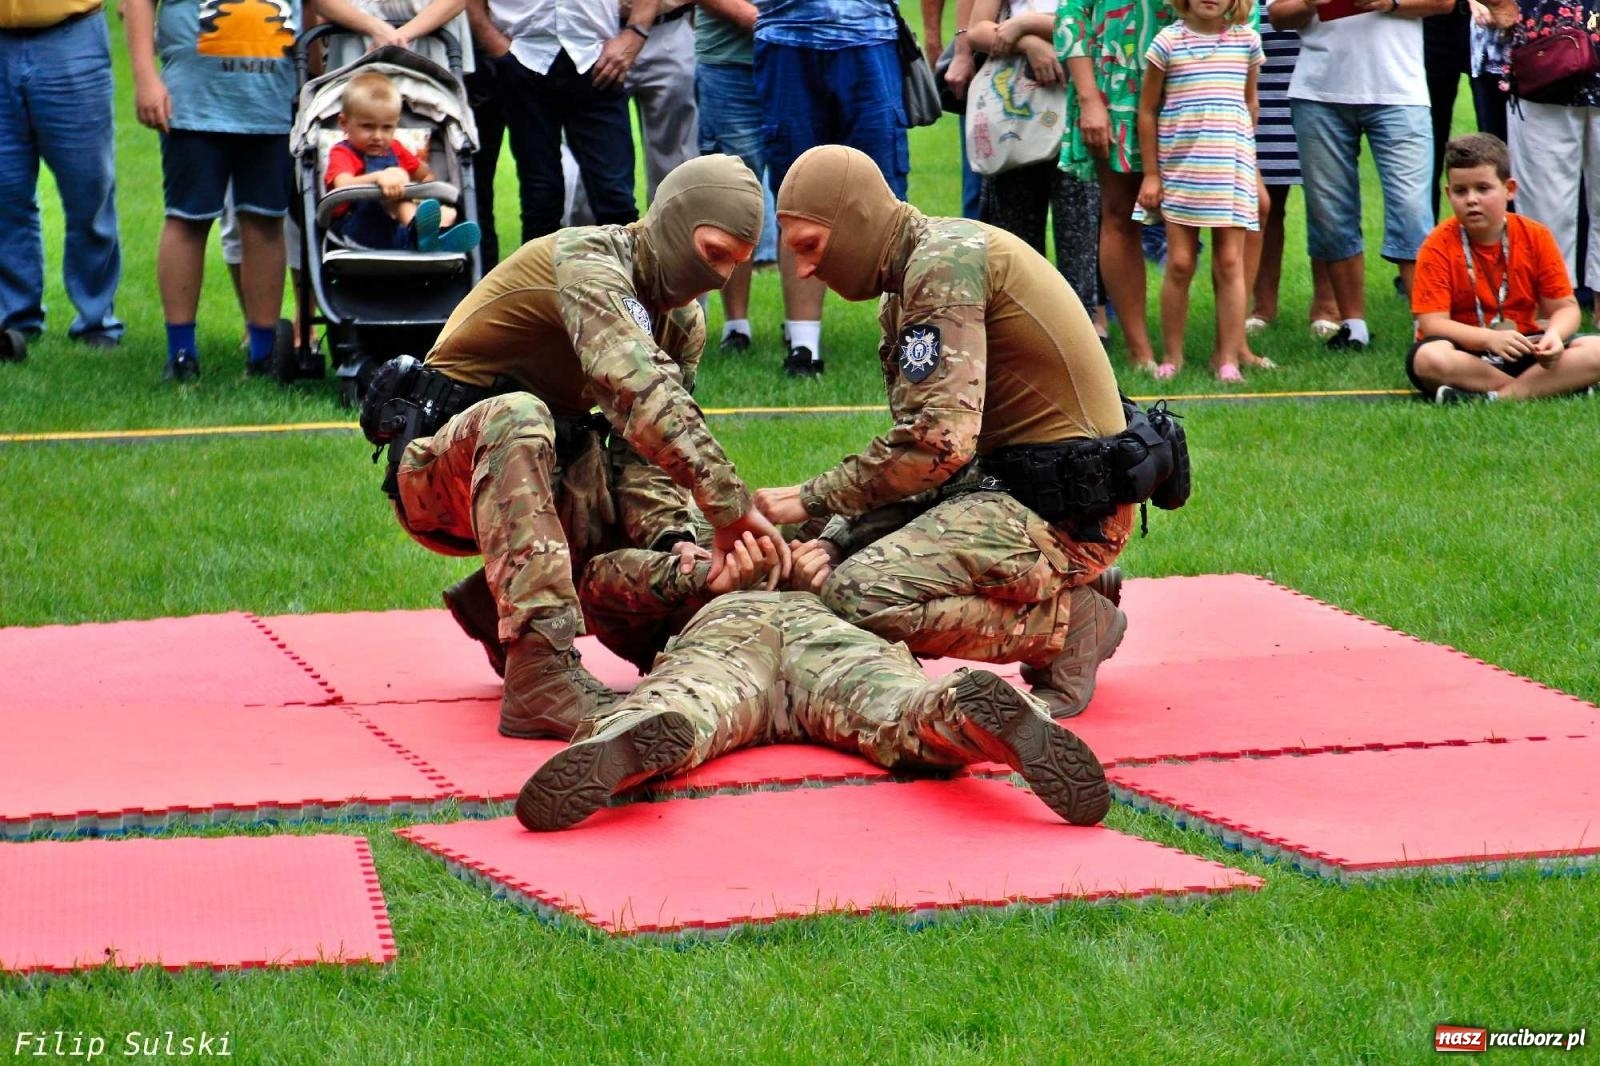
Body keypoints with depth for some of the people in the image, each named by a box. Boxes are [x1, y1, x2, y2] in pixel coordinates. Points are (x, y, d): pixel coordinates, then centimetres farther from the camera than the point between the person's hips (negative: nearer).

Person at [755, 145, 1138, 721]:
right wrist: (828, 534, -2)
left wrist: (812, 499, -14)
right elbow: (918, 432, 12)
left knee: (863, 595, -24)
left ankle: (1069, 623, -7)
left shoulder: (944, 261, -15)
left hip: (1066, 504, -11)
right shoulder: (905, 289, 17)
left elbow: (938, 442, -23)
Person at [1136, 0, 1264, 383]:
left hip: (1232, 169, 1)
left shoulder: (1246, 40, 4)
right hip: (1180, 169, -1)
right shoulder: (1169, 42, -3)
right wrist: (1151, 174, 2)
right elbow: (1148, 110, 2)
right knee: (1180, 263, 1)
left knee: (1230, 263, 0)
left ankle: (1228, 357, 4)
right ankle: (1172, 355, 13)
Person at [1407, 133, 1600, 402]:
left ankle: (1494, 397, -27)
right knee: (1428, 358, -37)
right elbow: (1432, 323, -17)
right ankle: (1553, 386, -26)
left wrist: (1554, 336, -24)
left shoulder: (1535, 237, -1)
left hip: (1524, 350, 3)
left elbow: (1565, 307, 0)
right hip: (1466, 353, -3)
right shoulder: (1439, 246, -10)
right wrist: (1490, 339, -31)